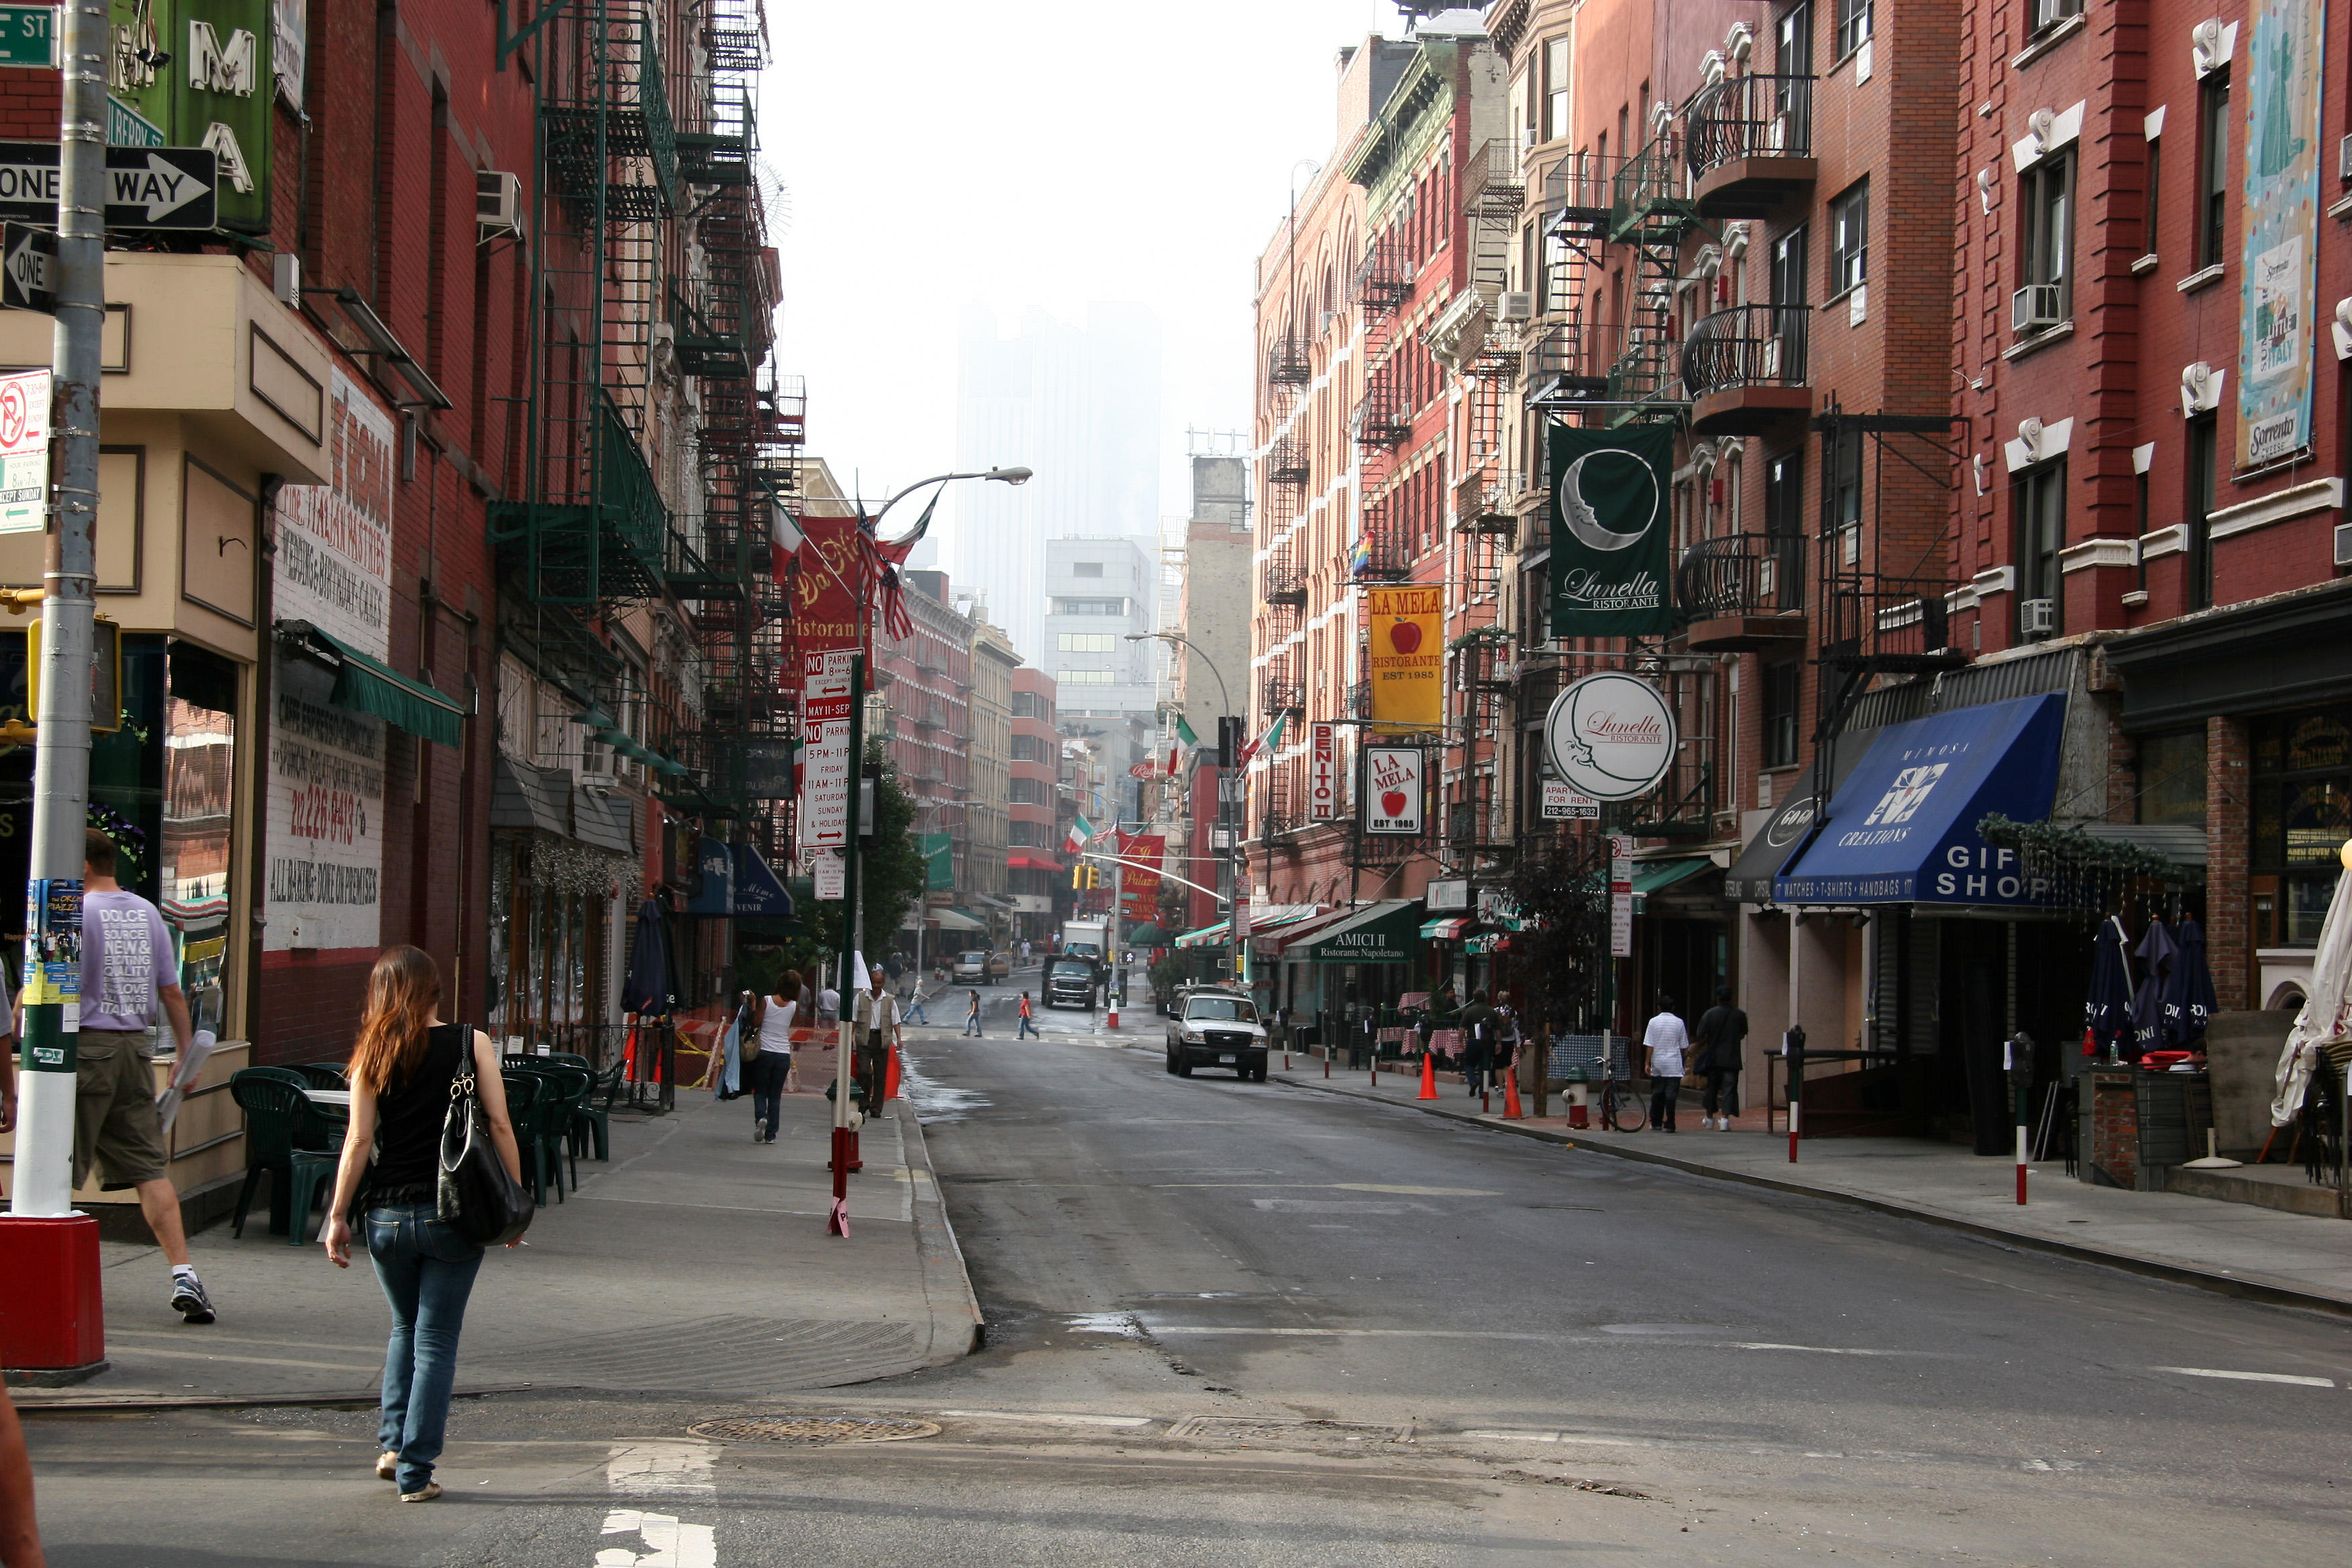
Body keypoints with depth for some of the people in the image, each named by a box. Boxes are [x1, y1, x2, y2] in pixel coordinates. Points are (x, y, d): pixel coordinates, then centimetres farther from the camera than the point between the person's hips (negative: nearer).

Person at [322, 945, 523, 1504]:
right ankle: (415, 1472, 1)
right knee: (435, 1342, 4)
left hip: (387, 1215, 2)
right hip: (453, 1216, -2)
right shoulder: (472, 1045, -2)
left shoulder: (372, 1054, 2)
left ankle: (394, 1442, 15)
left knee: (405, 1329, 23)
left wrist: (339, 1216, 3)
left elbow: (359, 1140, -2)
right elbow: (500, 1127, -5)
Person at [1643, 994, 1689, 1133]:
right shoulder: (1679, 1022, 1)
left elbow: (1649, 1045, -4)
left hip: (1657, 1064, 1)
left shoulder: (1654, 1022, -1)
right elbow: (1684, 1046, 8)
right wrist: (1684, 1056, 24)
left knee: (1657, 1093, 11)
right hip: (1674, 1064, -1)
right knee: (1671, 1094, -4)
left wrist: (1647, 1063, 0)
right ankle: (1669, 1125, -10)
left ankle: (1656, 1123, 18)